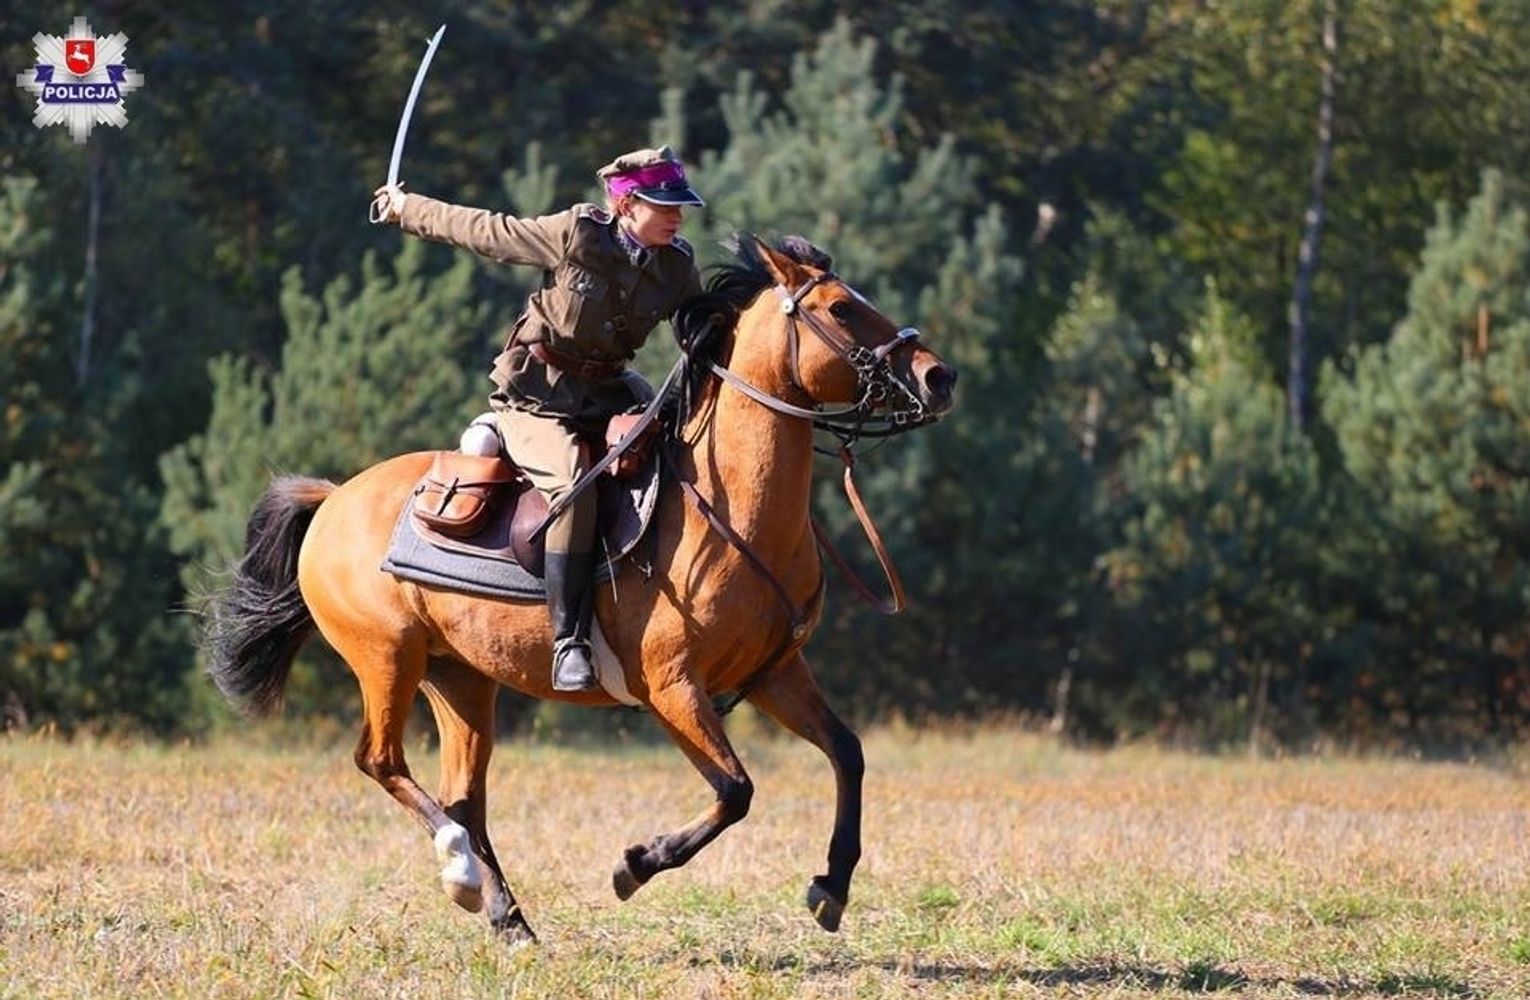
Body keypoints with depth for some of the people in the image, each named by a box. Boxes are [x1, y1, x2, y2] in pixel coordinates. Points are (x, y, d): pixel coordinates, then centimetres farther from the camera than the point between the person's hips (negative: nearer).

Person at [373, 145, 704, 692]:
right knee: (575, 483, -32)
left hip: (608, 391, 6)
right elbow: (486, 231, -4)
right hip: (538, 394, -6)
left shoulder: (678, 266, 0)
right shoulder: (576, 235, -15)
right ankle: (569, 642, -30)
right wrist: (407, 209, 6)